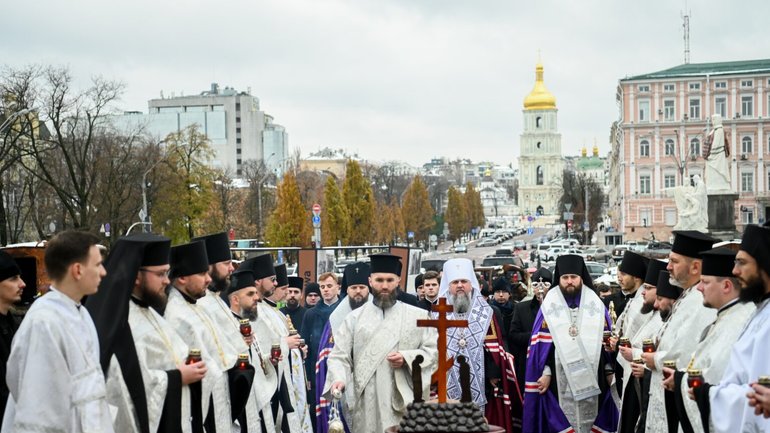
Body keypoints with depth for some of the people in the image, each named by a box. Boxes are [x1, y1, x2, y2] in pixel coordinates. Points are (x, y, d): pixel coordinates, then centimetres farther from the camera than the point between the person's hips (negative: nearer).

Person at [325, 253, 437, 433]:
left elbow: (434, 351, 4)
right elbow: (340, 356, 3)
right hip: (365, 404, 1)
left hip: (404, 402, -1)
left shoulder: (418, 316, 8)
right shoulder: (355, 317, 9)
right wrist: (338, 379, -17)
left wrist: (407, 359, -12)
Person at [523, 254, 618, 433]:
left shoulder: (596, 304, 8)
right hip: (561, 377, -2)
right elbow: (541, 343, -1)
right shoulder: (550, 306, 1)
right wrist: (545, 372, -8)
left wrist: (609, 370, 4)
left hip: (592, 376, 2)